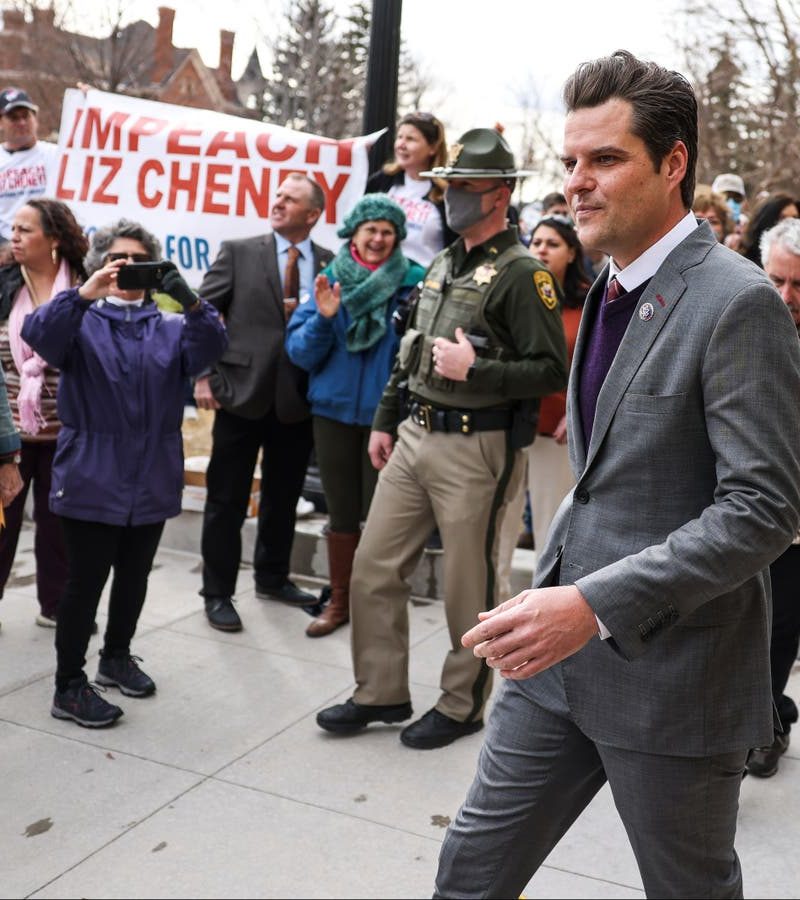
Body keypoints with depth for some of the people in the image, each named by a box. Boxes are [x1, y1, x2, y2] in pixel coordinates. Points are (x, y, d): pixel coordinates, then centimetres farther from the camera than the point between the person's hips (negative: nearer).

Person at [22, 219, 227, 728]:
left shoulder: (170, 327, 9)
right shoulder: (82, 322, 2)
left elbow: (209, 349, -11)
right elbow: (40, 336, -19)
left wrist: (190, 302, -31)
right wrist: (83, 295, -36)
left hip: (151, 481, 4)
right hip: (92, 481, -3)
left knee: (134, 578, 16)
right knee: (86, 583, 0)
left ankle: (117, 657, 37)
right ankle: (69, 686, 11)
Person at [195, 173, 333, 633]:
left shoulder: (332, 266, 6)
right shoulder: (239, 252, 1)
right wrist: (203, 374, -8)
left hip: (298, 400, 2)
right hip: (242, 393, -2)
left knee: (284, 499, 15)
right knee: (227, 501, 5)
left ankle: (273, 578, 34)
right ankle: (218, 593, 17)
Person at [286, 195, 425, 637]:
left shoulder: (412, 282, -5)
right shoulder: (329, 279, 3)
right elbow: (300, 352, 0)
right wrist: (323, 318, -16)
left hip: (387, 415, -3)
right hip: (334, 410, 3)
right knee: (341, 513, 13)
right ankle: (340, 601, 27)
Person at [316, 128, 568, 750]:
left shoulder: (521, 274, -9)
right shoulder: (442, 266, 15)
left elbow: (552, 370, -16)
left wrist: (474, 370, -21)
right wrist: (385, 421, 19)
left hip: (476, 448, -8)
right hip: (414, 439, 8)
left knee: (469, 589, 5)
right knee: (373, 569, 10)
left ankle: (463, 705, 23)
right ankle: (381, 693, 25)